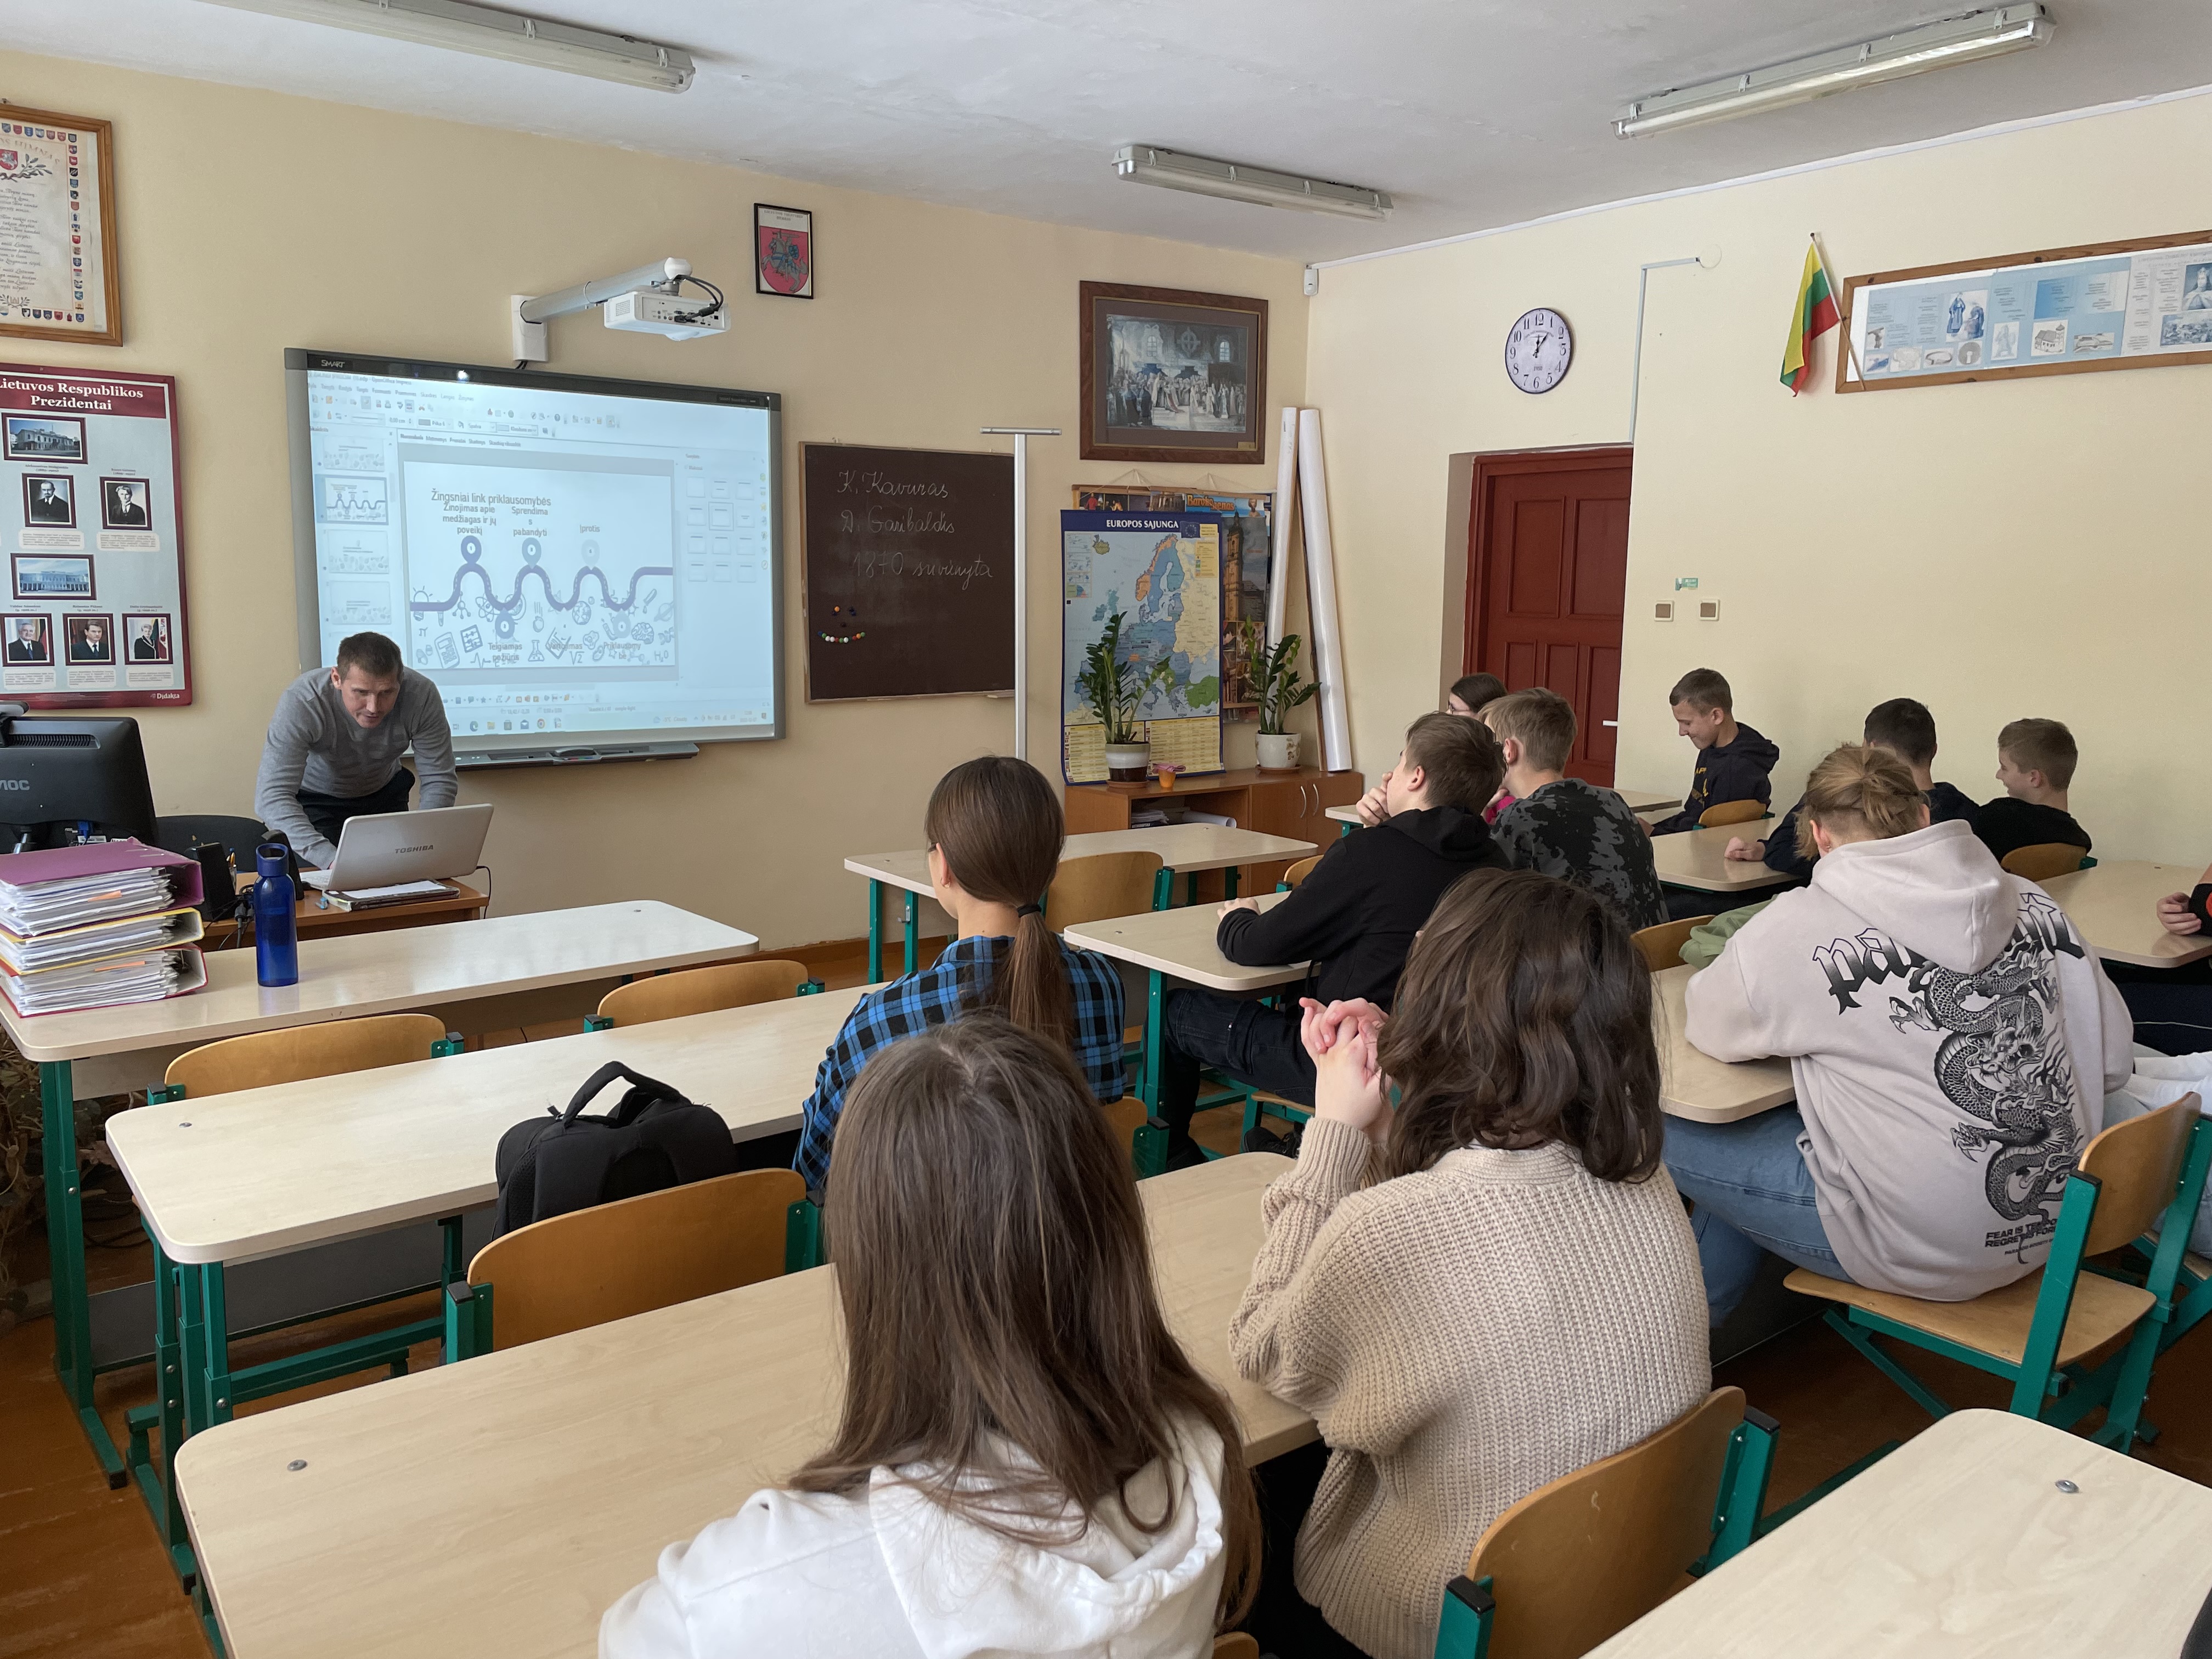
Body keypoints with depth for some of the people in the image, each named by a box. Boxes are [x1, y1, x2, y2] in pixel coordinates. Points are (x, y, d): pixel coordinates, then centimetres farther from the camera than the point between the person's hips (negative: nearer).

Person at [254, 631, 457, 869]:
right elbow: (272, 796, -43)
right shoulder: (301, 702, -36)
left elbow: (440, 780, -22)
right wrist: (330, 858, -57)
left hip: (385, 793, 2)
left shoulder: (422, 694, -30)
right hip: (315, 799, -2)